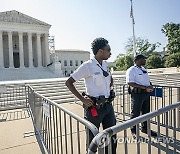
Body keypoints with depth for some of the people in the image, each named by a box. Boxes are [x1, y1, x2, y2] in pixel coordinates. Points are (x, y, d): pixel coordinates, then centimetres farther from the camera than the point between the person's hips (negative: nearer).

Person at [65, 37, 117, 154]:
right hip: (94, 107, -6)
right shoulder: (87, 66, -13)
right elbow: (69, 82, -12)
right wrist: (82, 99, -16)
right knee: (93, 138, 11)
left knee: (112, 137, 16)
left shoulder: (105, 64, 6)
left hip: (108, 105, 7)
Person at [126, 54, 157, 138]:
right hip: (137, 94, -8)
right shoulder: (131, 70, -12)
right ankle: (134, 131, 19)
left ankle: (145, 128, 37)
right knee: (135, 113, 3)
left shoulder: (144, 69, 16)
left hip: (146, 93, 9)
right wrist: (145, 87, -24)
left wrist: (150, 86, 2)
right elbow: (130, 83, -22)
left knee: (146, 112, 18)